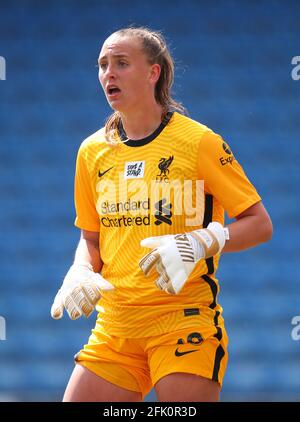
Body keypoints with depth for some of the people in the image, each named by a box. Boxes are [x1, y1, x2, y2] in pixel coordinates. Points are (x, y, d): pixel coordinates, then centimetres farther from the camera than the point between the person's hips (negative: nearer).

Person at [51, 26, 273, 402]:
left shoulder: (198, 141, -4)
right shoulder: (92, 151, 11)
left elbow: (260, 225, -3)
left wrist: (198, 243, -19)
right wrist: (81, 274, 1)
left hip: (185, 320, -5)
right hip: (114, 326, 5)